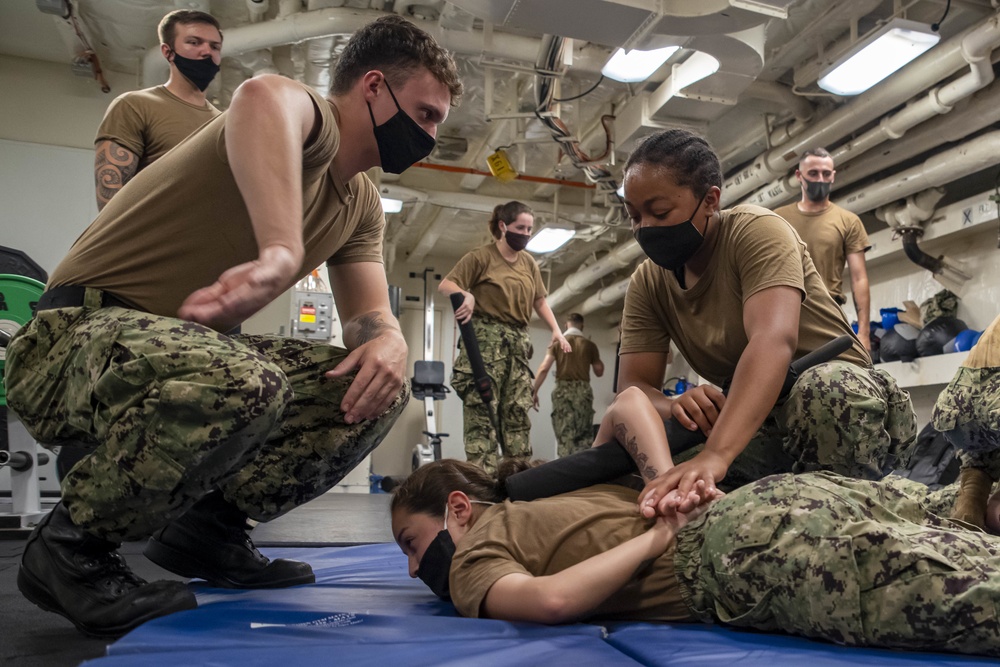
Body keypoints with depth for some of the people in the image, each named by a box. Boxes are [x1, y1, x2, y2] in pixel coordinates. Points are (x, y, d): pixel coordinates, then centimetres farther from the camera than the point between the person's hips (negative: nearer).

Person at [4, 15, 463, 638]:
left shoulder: (363, 205, 11)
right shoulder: (311, 122, -16)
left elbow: (369, 314, 7)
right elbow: (262, 98, -41)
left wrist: (389, 340, -17)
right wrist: (282, 253, -55)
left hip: (193, 344, 8)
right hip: (83, 329, -8)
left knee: (380, 387, -2)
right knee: (241, 383, -39)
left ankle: (208, 526, 7)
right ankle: (69, 549, -11)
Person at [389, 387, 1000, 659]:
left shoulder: (471, 563, 8)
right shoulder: (551, 498, 29)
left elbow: (551, 599, -16)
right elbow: (630, 401, 22)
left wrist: (659, 536, -4)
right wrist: (669, 480, 10)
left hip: (735, 548, -8)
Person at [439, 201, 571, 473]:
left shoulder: (529, 262, 15)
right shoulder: (481, 257, -3)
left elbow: (540, 300, 20)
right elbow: (445, 284, -7)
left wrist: (556, 330, 7)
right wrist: (466, 295, -27)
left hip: (518, 342, 6)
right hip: (486, 339, -6)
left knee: (517, 411, 5)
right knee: (482, 407, -11)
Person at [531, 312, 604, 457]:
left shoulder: (557, 343, 6)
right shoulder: (589, 345, 9)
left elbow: (544, 369, -4)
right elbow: (599, 372, 14)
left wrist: (534, 391, -2)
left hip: (563, 390, -1)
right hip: (583, 390, 1)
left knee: (564, 435, -1)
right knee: (584, 435, 5)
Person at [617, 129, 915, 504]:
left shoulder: (757, 231, -17)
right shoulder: (646, 285, -1)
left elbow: (774, 340, -34)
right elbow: (633, 386, -9)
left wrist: (715, 456, -49)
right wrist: (673, 406, -36)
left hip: (838, 399, -4)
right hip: (752, 423, 4)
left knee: (828, 386, -38)